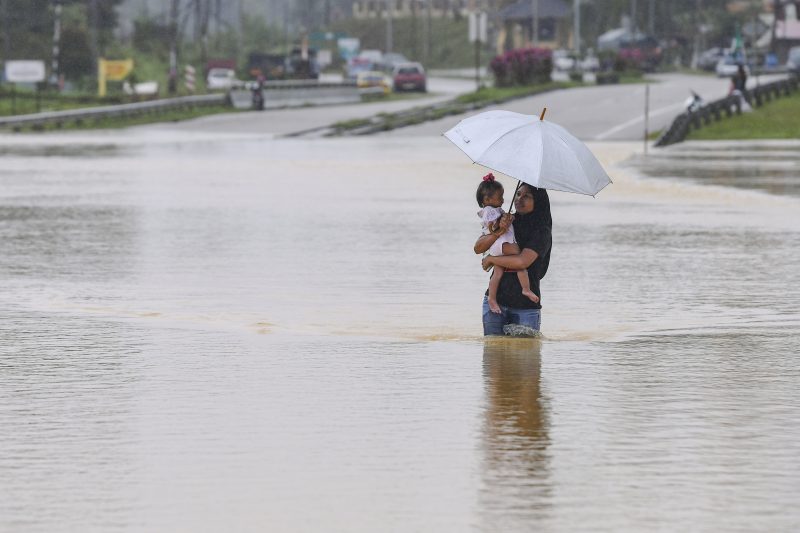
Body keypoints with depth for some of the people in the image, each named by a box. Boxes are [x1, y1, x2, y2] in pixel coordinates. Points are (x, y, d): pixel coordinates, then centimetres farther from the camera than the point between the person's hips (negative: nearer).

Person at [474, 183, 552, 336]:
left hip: (525, 307, -4)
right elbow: (478, 248, 2)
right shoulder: (510, 222, 9)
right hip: (495, 300, 4)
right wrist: (499, 232, -16)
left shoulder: (541, 232, -8)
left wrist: (491, 259, -8)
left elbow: (522, 262, -21)